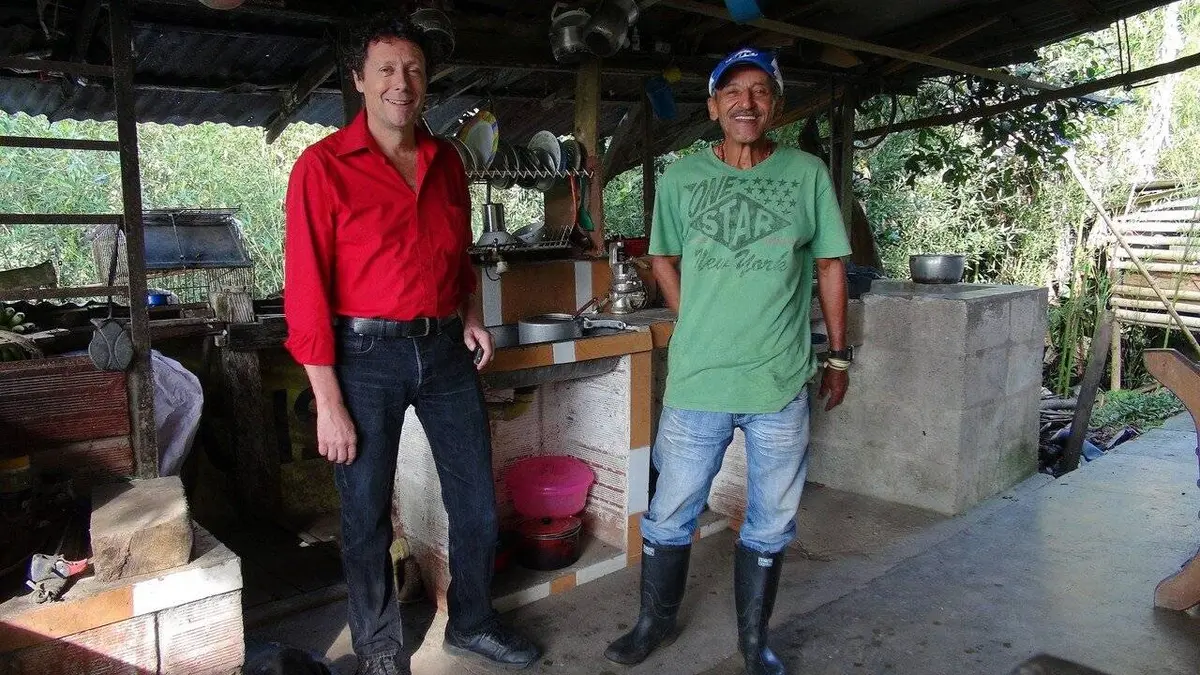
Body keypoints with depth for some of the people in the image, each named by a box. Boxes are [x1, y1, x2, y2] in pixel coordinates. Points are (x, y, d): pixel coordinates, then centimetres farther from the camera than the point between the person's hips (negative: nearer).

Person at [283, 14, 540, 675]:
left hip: (445, 349, 5)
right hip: (366, 355, -5)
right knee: (367, 516, 9)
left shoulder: (446, 160, 8)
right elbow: (306, 290, -11)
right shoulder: (322, 166, -9)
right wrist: (329, 403, -14)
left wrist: (469, 315, 4)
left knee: (478, 504, 13)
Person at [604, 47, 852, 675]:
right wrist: (701, 328, 8)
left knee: (770, 524, 14)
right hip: (696, 380, 0)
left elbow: (830, 267, 7)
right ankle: (655, 622, 36)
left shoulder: (808, 174, -1)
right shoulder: (681, 177, 1)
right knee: (670, 516, 12)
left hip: (782, 383, 0)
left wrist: (838, 354, 9)